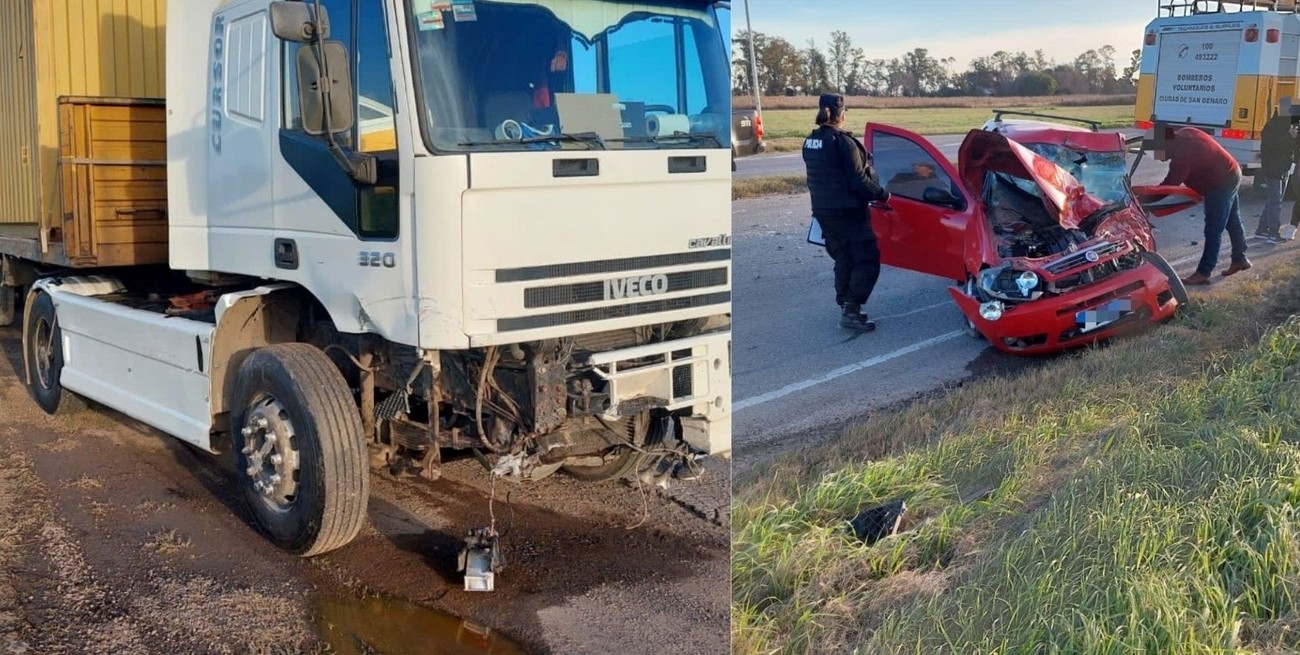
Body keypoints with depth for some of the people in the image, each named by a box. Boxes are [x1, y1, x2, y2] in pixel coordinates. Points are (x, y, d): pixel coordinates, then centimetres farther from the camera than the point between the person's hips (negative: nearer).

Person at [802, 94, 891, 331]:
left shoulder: (810, 142, 7)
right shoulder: (842, 142, -17)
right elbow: (858, 181, -18)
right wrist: (882, 195, -6)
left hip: (824, 211, 8)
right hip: (848, 212, -8)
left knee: (844, 260, 18)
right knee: (868, 261, -3)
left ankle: (845, 306, 21)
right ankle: (850, 310, -9)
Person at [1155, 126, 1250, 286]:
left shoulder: (1182, 155, -29)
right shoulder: (1183, 135, -2)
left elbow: (1169, 184, -27)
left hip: (1220, 184, -10)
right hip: (1230, 174, 10)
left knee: (1213, 230, -7)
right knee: (1233, 222, 23)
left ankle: (1203, 273, -4)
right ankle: (1240, 259, 38)